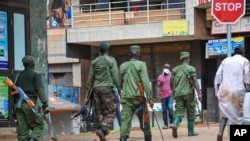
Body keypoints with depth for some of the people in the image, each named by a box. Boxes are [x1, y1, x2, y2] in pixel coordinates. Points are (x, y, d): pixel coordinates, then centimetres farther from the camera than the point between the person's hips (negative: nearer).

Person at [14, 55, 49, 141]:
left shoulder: (19, 75, 20)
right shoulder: (36, 75, 2)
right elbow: (40, 90, -9)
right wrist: (45, 104, -13)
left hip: (18, 104, 6)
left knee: (22, 129, 4)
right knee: (38, 125, 1)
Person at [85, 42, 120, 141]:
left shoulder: (94, 62, 10)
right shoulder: (111, 60, -2)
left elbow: (90, 78, 9)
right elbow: (115, 76, -7)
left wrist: (88, 91, 14)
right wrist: (118, 88, 1)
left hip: (96, 88, 5)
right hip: (107, 88, -5)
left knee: (100, 112, 10)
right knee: (110, 112, -2)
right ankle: (102, 129, -26)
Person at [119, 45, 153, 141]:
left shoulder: (122, 66, 11)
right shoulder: (141, 64, -4)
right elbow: (145, 82, -11)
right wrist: (149, 97, -12)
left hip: (125, 97, 3)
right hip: (138, 97, -3)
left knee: (125, 120, -5)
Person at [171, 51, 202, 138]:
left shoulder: (175, 69, 10)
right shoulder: (191, 69, -3)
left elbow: (171, 82, 9)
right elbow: (195, 81, -12)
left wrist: (173, 91, 25)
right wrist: (199, 93, -14)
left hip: (178, 94, 3)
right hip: (188, 93, -3)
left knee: (179, 112, -1)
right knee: (191, 113, 10)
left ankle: (175, 125, -29)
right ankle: (190, 131, 15)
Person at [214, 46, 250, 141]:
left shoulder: (226, 60, 15)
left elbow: (218, 76, 9)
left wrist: (217, 90, 11)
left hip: (225, 90, 3)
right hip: (238, 90, -3)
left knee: (225, 113, 10)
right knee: (237, 114, 5)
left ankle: (220, 132, -12)